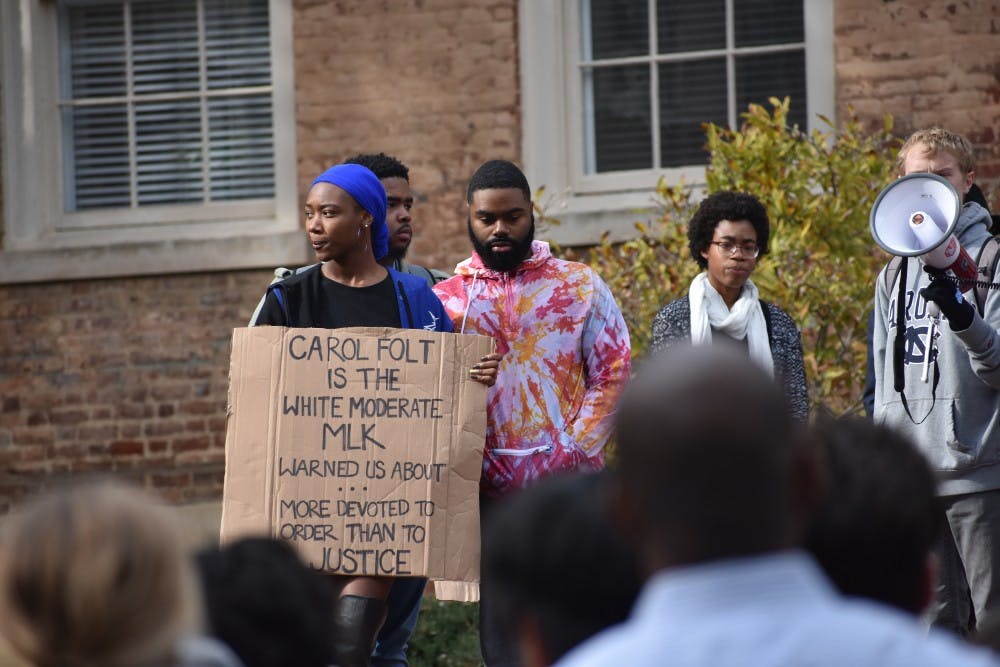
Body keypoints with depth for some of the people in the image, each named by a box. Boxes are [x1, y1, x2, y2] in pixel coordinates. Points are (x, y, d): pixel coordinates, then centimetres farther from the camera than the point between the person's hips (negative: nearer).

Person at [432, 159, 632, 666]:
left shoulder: (580, 286, 7)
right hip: (489, 490, 1)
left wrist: (577, 448, -8)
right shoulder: (446, 298, 9)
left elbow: (612, 374, 3)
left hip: (570, 489, -1)